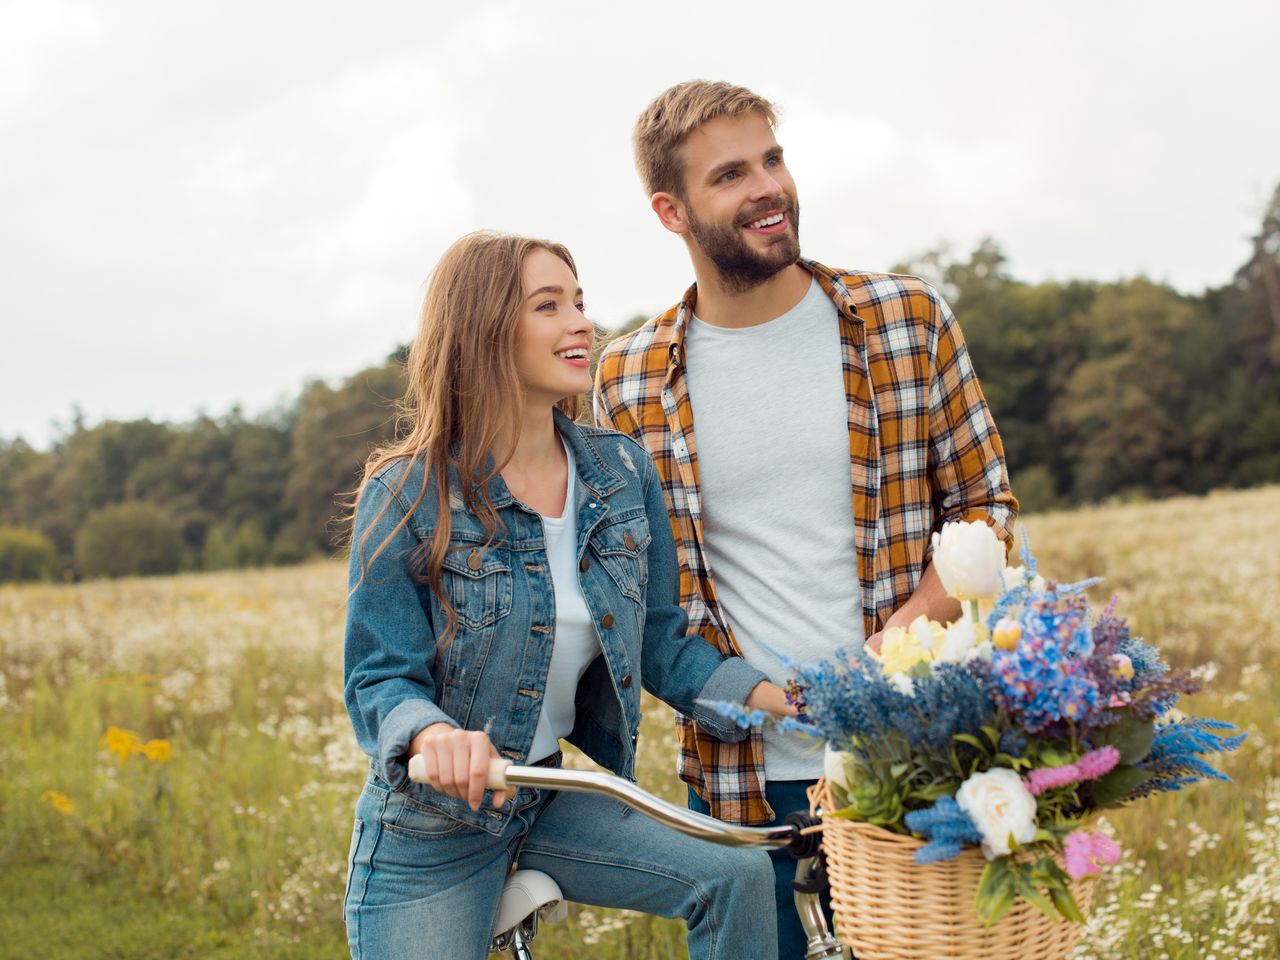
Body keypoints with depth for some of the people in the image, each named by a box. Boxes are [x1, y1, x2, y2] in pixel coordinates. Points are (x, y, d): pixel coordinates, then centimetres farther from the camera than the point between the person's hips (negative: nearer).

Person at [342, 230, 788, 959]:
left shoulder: (624, 472, -1)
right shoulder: (410, 494, -14)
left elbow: (664, 647, 4)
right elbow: (379, 679, -14)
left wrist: (783, 698, -11)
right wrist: (434, 734, -37)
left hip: (556, 806, 4)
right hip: (429, 833, -4)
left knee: (738, 879, -14)